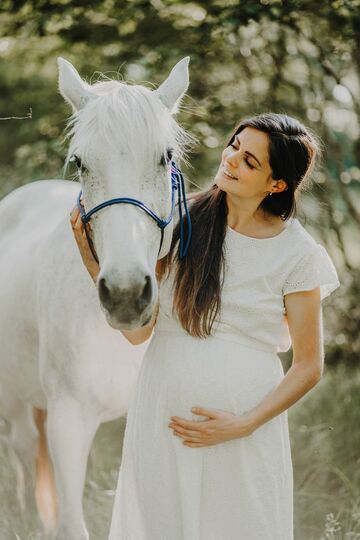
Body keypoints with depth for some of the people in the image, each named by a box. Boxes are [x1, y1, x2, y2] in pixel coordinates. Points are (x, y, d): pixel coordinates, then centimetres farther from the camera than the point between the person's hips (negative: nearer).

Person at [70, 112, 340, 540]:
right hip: (161, 420, 2)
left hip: (245, 433, -2)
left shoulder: (297, 254, -5)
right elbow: (138, 330, -2)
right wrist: (94, 258, -12)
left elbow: (308, 367, -1)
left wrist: (244, 424, -12)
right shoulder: (180, 220, -1)